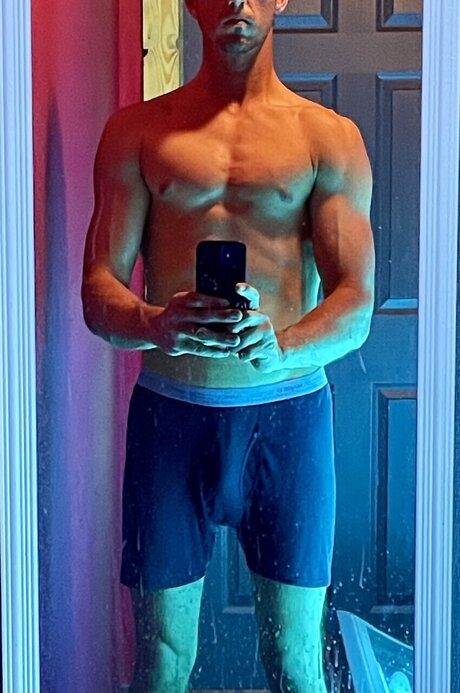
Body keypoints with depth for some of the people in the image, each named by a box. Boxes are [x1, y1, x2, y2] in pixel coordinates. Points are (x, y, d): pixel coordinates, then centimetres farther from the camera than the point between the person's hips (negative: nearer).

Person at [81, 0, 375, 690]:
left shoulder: (330, 137, 6)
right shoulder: (136, 131, 8)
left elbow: (357, 303, -2)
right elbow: (98, 290, 2)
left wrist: (283, 347, -24)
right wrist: (156, 324, -22)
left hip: (288, 412, 0)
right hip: (169, 412, 1)